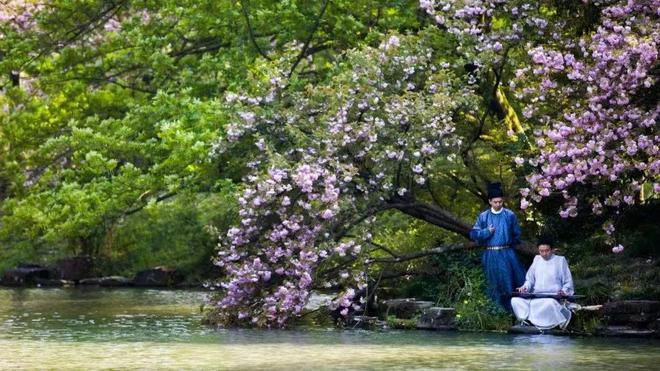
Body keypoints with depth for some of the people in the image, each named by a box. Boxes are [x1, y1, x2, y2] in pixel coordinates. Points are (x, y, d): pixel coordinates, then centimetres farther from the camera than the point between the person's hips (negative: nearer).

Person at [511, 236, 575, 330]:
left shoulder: (560, 260, 6)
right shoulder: (537, 259, 18)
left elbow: (568, 282, 6)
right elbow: (530, 279, 22)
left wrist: (564, 291, -14)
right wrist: (525, 287, 0)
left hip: (554, 296, -4)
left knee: (549, 303, -42)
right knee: (515, 300, -22)